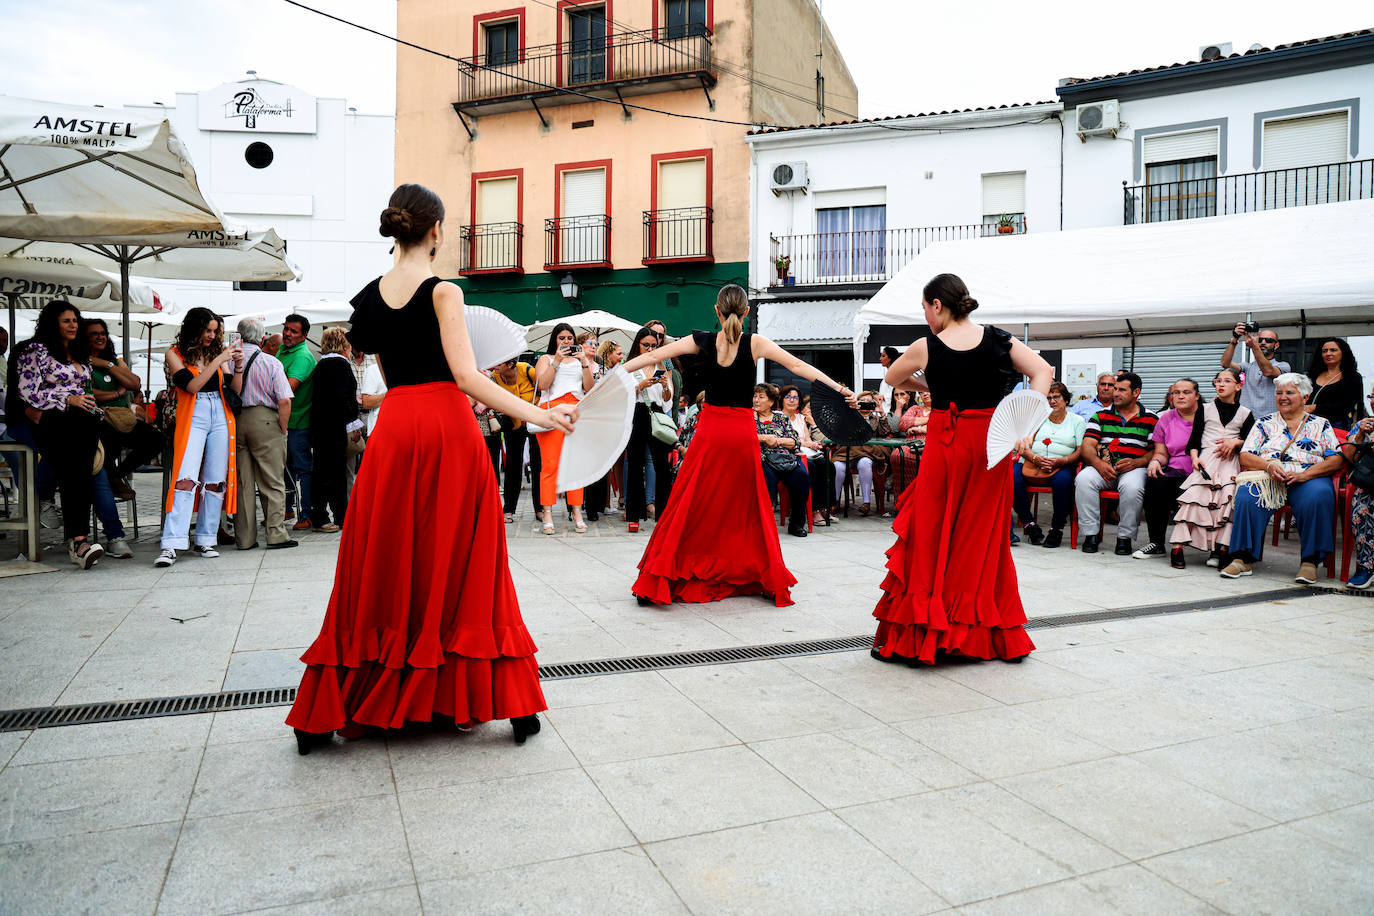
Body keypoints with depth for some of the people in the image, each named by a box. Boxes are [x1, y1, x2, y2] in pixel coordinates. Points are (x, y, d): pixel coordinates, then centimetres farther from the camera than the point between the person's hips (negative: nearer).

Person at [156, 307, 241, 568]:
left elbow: (236, 391, 12)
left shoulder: (216, 353, 15)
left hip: (221, 417, 4)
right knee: (185, 479, -16)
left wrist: (238, 367, -4)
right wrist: (218, 361, -13)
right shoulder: (175, 354, 4)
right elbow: (192, 385, -11)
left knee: (216, 481, 3)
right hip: (192, 418, -4)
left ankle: (205, 541, 12)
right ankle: (171, 545, -19)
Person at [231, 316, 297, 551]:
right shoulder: (271, 362, -3)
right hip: (265, 420, -3)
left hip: (234, 421, 3)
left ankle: (244, 538, 12)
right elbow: (285, 401, -10)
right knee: (273, 483, 2)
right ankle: (276, 535, 0)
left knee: (242, 483, 8)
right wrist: (282, 431, -1)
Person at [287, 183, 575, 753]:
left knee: (382, 568, 11)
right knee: (459, 566, 4)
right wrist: (536, 414, -17)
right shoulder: (443, 291, -8)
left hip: (392, 430, 5)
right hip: (447, 427, -4)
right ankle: (490, 699, 12)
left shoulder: (369, 296, 10)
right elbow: (466, 375, -16)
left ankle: (326, 710, 17)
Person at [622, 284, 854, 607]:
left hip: (710, 431, 0)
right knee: (748, 508, 11)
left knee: (690, 507, 6)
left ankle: (660, 581, 10)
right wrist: (840, 389, -2)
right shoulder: (755, 343, -4)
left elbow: (652, 356, 0)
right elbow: (798, 366, -5)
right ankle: (768, 577, 22)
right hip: (743, 432, 0)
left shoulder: (701, 341, -1)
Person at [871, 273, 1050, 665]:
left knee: (930, 537, 5)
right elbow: (1042, 372, -6)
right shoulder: (998, 339, 1)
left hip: (945, 445, -3)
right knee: (983, 538, 12)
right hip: (990, 445, 3)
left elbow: (892, 379, 11)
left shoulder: (925, 348, -6)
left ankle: (911, 636, 9)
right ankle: (991, 635, 21)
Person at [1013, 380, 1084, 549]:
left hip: (1061, 466, -2)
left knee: (1063, 480, -38)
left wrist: (1059, 461, -15)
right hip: (1031, 465, 2)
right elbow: (1023, 447, 7)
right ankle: (1029, 523, -17)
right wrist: (1036, 459, -14)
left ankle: (1057, 529, -20)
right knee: (1012, 476, -31)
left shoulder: (1077, 421, 14)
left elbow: (1080, 451, 3)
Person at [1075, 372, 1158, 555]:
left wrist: (1136, 462, -15)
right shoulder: (1101, 416, 17)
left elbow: (1157, 451, 4)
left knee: (1132, 486, -37)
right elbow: (1087, 445, 4)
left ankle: (1125, 536, -18)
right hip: (1103, 467, 2)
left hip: (1134, 469, -2)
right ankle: (1091, 533, -20)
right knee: (1083, 479, -31)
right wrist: (1098, 463, -16)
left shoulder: (1151, 420, 13)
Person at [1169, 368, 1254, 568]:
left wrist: (1235, 442, -7)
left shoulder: (1245, 413, 18)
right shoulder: (1206, 409, 18)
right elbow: (1194, 439, 11)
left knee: (1227, 499, -23)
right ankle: (1178, 545, -29)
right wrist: (1194, 457, -6)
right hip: (1206, 460, -1)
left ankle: (1218, 548, -22)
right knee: (1197, 494, -24)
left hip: (1230, 462, 1)